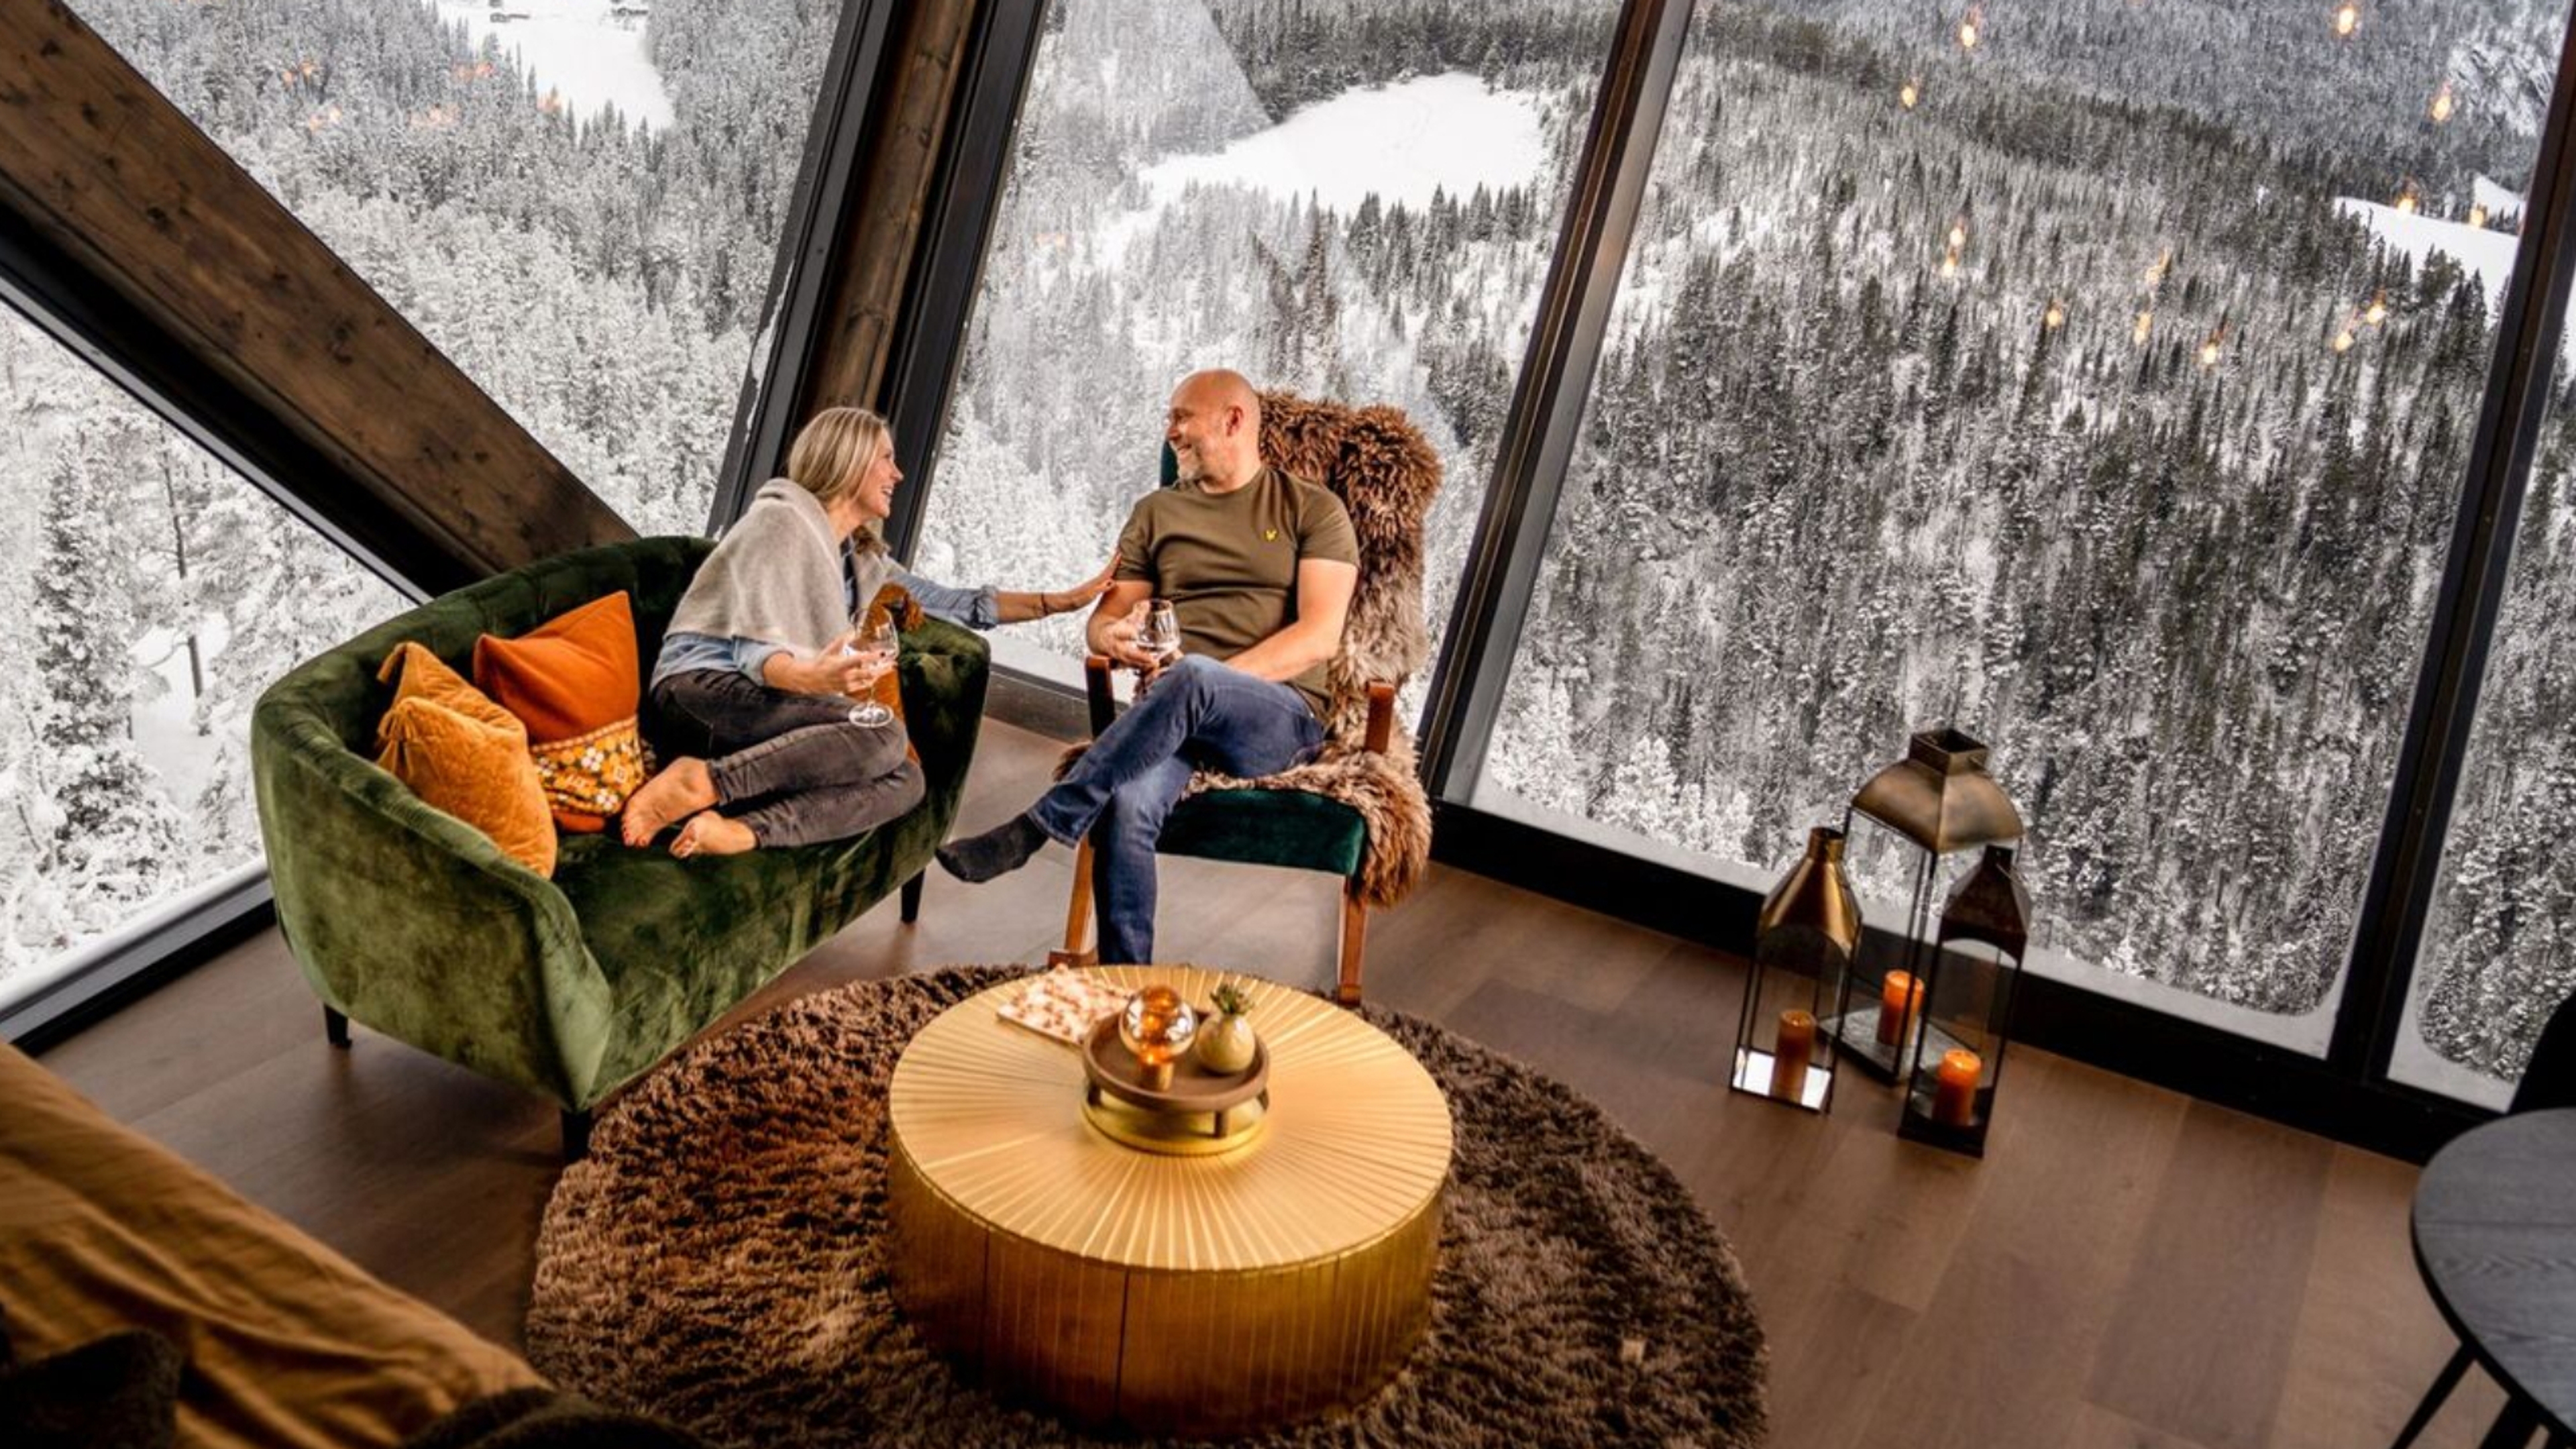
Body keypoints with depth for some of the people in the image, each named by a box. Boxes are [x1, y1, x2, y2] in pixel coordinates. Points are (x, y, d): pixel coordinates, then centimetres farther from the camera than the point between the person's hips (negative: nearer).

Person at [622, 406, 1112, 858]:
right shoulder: (781, 520, -5)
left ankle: (741, 829, -36)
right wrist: (810, 677, -38)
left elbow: (952, 603, 26)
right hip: (702, 689, -8)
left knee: (905, 779, -19)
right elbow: (753, 648, -15)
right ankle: (697, 782, -30)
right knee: (881, 736, -29)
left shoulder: (861, 558, 22)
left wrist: (1063, 601, 22)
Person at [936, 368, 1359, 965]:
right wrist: (1116, 637, -10)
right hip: (1175, 712, 3)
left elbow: (1320, 636, -4)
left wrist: (1206, 680, -16)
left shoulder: (1313, 510, 8)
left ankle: (1029, 831, -34)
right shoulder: (1157, 512, 21)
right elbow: (1104, 617, 17)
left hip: (1280, 716, -3)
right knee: (1126, 807, -33)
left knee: (1191, 679, -39)